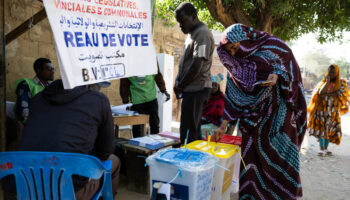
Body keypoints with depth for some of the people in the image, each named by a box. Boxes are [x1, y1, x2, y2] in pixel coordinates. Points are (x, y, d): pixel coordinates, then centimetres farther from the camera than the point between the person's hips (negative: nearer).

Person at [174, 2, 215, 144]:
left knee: (188, 134, -6)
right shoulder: (192, 33, 18)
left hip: (196, 89, -10)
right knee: (194, 131, 15)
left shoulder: (202, 34, -13)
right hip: (192, 90, 10)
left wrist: (180, 86, -8)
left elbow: (196, 67, -20)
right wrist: (178, 81, 7)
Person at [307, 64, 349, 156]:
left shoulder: (342, 82, 6)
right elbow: (320, 93, -11)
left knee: (329, 130, 4)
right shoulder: (323, 82, 5)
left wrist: (327, 95, -15)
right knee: (321, 128, -8)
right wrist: (327, 81, -13)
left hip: (333, 110, 1)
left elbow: (342, 93, -10)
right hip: (322, 108, -1)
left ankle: (325, 149, 14)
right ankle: (321, 149, -4)